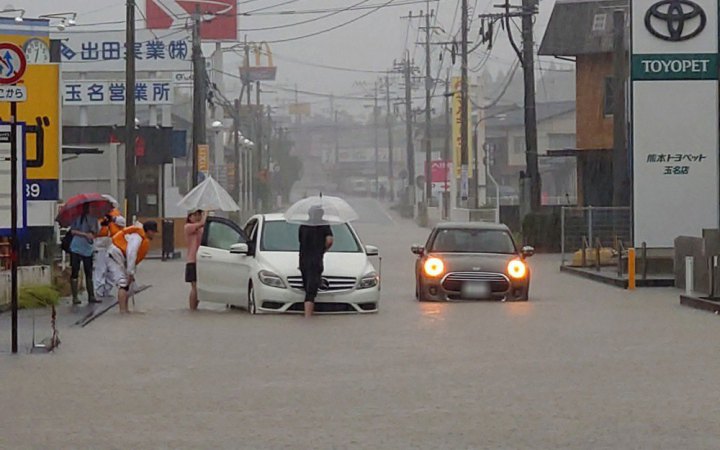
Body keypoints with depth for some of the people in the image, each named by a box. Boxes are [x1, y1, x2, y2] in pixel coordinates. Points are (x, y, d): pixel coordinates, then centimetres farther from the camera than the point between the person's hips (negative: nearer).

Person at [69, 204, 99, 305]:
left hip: (88, 250, 3)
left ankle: (91, 296, 14)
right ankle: (75, 297, 2)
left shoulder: (93, 219, 8)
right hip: (76, 248, -3)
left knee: (89, 274, 7)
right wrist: (85, 234, -17)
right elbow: (73, 231, -6)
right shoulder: (77, 217, 0)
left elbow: (94, 233, 2)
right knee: (74, 273, -2)